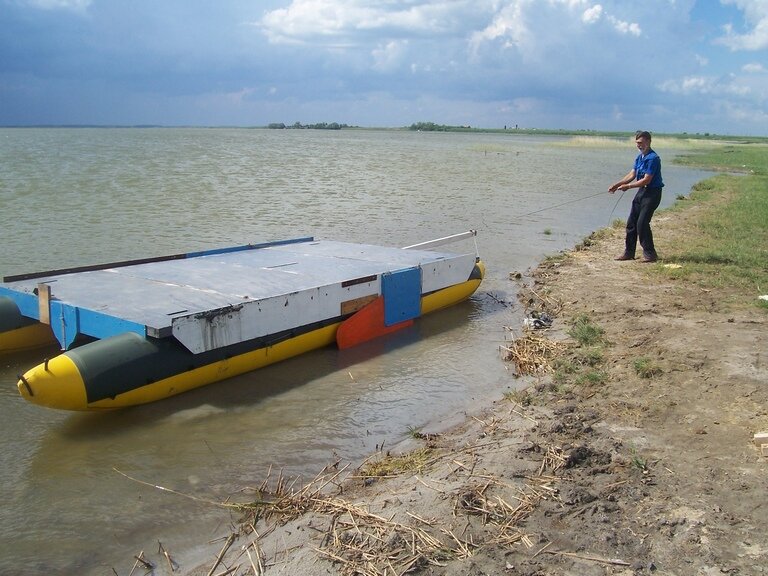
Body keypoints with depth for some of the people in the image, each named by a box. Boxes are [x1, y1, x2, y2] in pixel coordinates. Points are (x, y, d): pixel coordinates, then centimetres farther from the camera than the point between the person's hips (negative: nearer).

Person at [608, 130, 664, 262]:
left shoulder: (653, 158, -19)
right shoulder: (639, 157, 10)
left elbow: (646, 180, -22)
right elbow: (632, 174, 8)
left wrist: (628, 186, -18)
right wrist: (617, 184, -3)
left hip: (652, 192, -9)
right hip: (642, 191, 9)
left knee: (642, 223, -13)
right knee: (631, 222, 9)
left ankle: (650, 254, -2)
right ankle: (629, 252, 17)